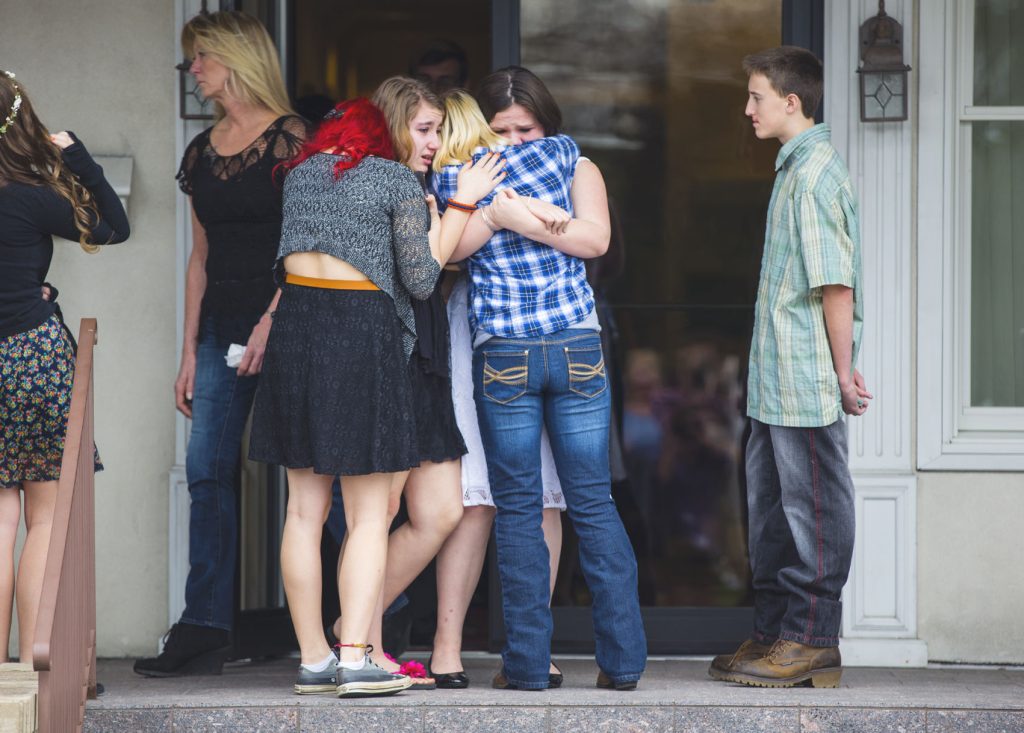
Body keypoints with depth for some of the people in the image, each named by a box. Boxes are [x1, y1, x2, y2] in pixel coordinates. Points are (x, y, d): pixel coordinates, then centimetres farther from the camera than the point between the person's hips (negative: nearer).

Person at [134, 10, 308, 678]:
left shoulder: (287, 136, -5)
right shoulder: (202, 151, 16)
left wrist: (272, 322, -19)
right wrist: (190, 352, 14)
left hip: (282, 321, -7)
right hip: (221, 324, 7)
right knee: (208, 471, -1)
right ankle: (205, 629, -1)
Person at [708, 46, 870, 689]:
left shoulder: (815, 172, -15)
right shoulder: (796, 167, 17)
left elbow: (836, 283, -19)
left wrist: (843, 372, -18)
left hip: (807, 381, -10)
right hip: (777, 384, 10)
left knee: (814, 504, -3)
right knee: (771, 502, 14)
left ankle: (812, 642, 1)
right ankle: (775, 633, 21)